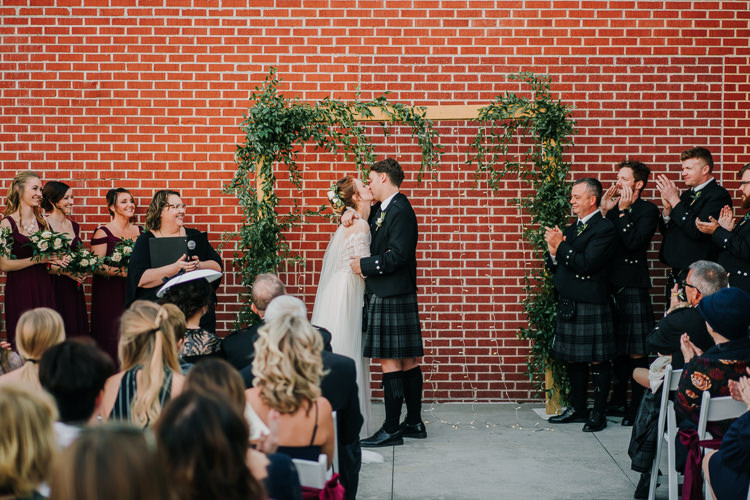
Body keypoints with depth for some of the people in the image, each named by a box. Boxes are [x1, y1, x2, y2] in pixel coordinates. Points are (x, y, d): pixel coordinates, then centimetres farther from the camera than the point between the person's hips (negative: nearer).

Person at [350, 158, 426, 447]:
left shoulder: (400, 211, -14)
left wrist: (365, 265, -11)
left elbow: (396, 257, -20)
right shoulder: (380, 210, 15)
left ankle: (392, 429, -5)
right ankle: (414, 423, 20)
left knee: (389, 361, -8)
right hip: (389, 296, 10)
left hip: (391, 298, -10)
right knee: (407, 360, 13)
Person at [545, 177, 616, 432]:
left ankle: (599, 414, 5)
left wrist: (560, 246, -15)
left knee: (597, 361, -1)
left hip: (591, 306, -9)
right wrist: (554, 252, -5)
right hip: (568, 304, 9)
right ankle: (577, 409, 24)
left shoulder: (603, 228, -11)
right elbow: (554, 267, 16)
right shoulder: (572, 228, 16)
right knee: (573, 359, 14)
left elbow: (586, 264, -21)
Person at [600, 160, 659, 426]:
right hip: (612, 287, 7)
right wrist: (604, 211, -2)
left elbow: (634, 242, -19)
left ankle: (638, 407, 2)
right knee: (618, 349, 15)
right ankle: (619, 401, 25)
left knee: (636, 354, -4)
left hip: (633, 288, -7)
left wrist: (623, 212, -13)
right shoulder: (614, 207, 14)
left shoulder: (648, 210, -5)